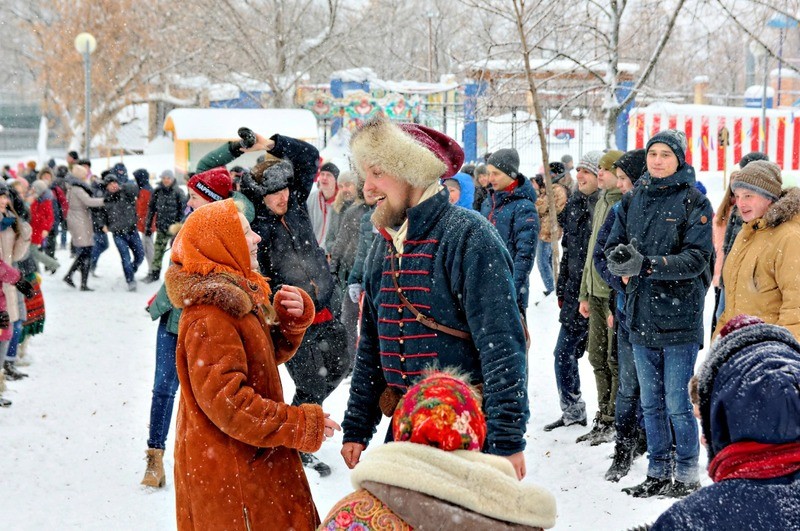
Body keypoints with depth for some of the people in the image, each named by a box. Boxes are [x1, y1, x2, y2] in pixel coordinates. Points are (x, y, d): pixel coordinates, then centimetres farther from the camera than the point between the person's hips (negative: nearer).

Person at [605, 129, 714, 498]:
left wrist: (646, 265, -24)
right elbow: (612, 246, 9)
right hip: (641, 316, 6)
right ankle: (657, 473, 25)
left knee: (678, 404, -3)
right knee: (651, 403, 14)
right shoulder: (633, 201, 11)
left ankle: (686, 477, 10)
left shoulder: (694, 202, -6)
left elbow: (697, 258, -14)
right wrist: (621, 262, -14)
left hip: (679, 316, -6)